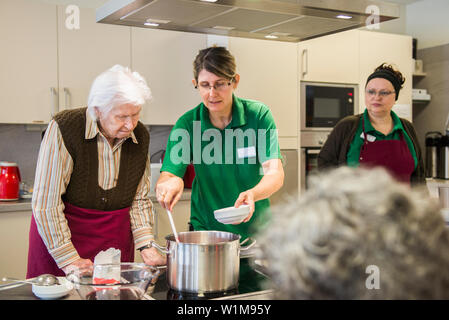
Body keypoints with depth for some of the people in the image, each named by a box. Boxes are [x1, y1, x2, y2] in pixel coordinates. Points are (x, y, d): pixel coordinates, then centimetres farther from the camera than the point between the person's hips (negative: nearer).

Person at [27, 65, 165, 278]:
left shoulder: (140, 136, -3)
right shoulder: (63, 128, -19)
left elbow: (139, 199, 6)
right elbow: (46, 203, -18)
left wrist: (146, 245, -5)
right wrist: (69, 260, -17)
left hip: (115, 237, 4)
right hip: (62, 233, -3)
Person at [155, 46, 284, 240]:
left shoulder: (259, 115, -7)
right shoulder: (187, 124, -6)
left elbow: (275, 173, -15)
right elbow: (167, 176, -10)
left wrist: (252, 194, -36)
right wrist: (169, 182, -34)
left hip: (255, 227, 0)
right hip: (206, 229, 0)